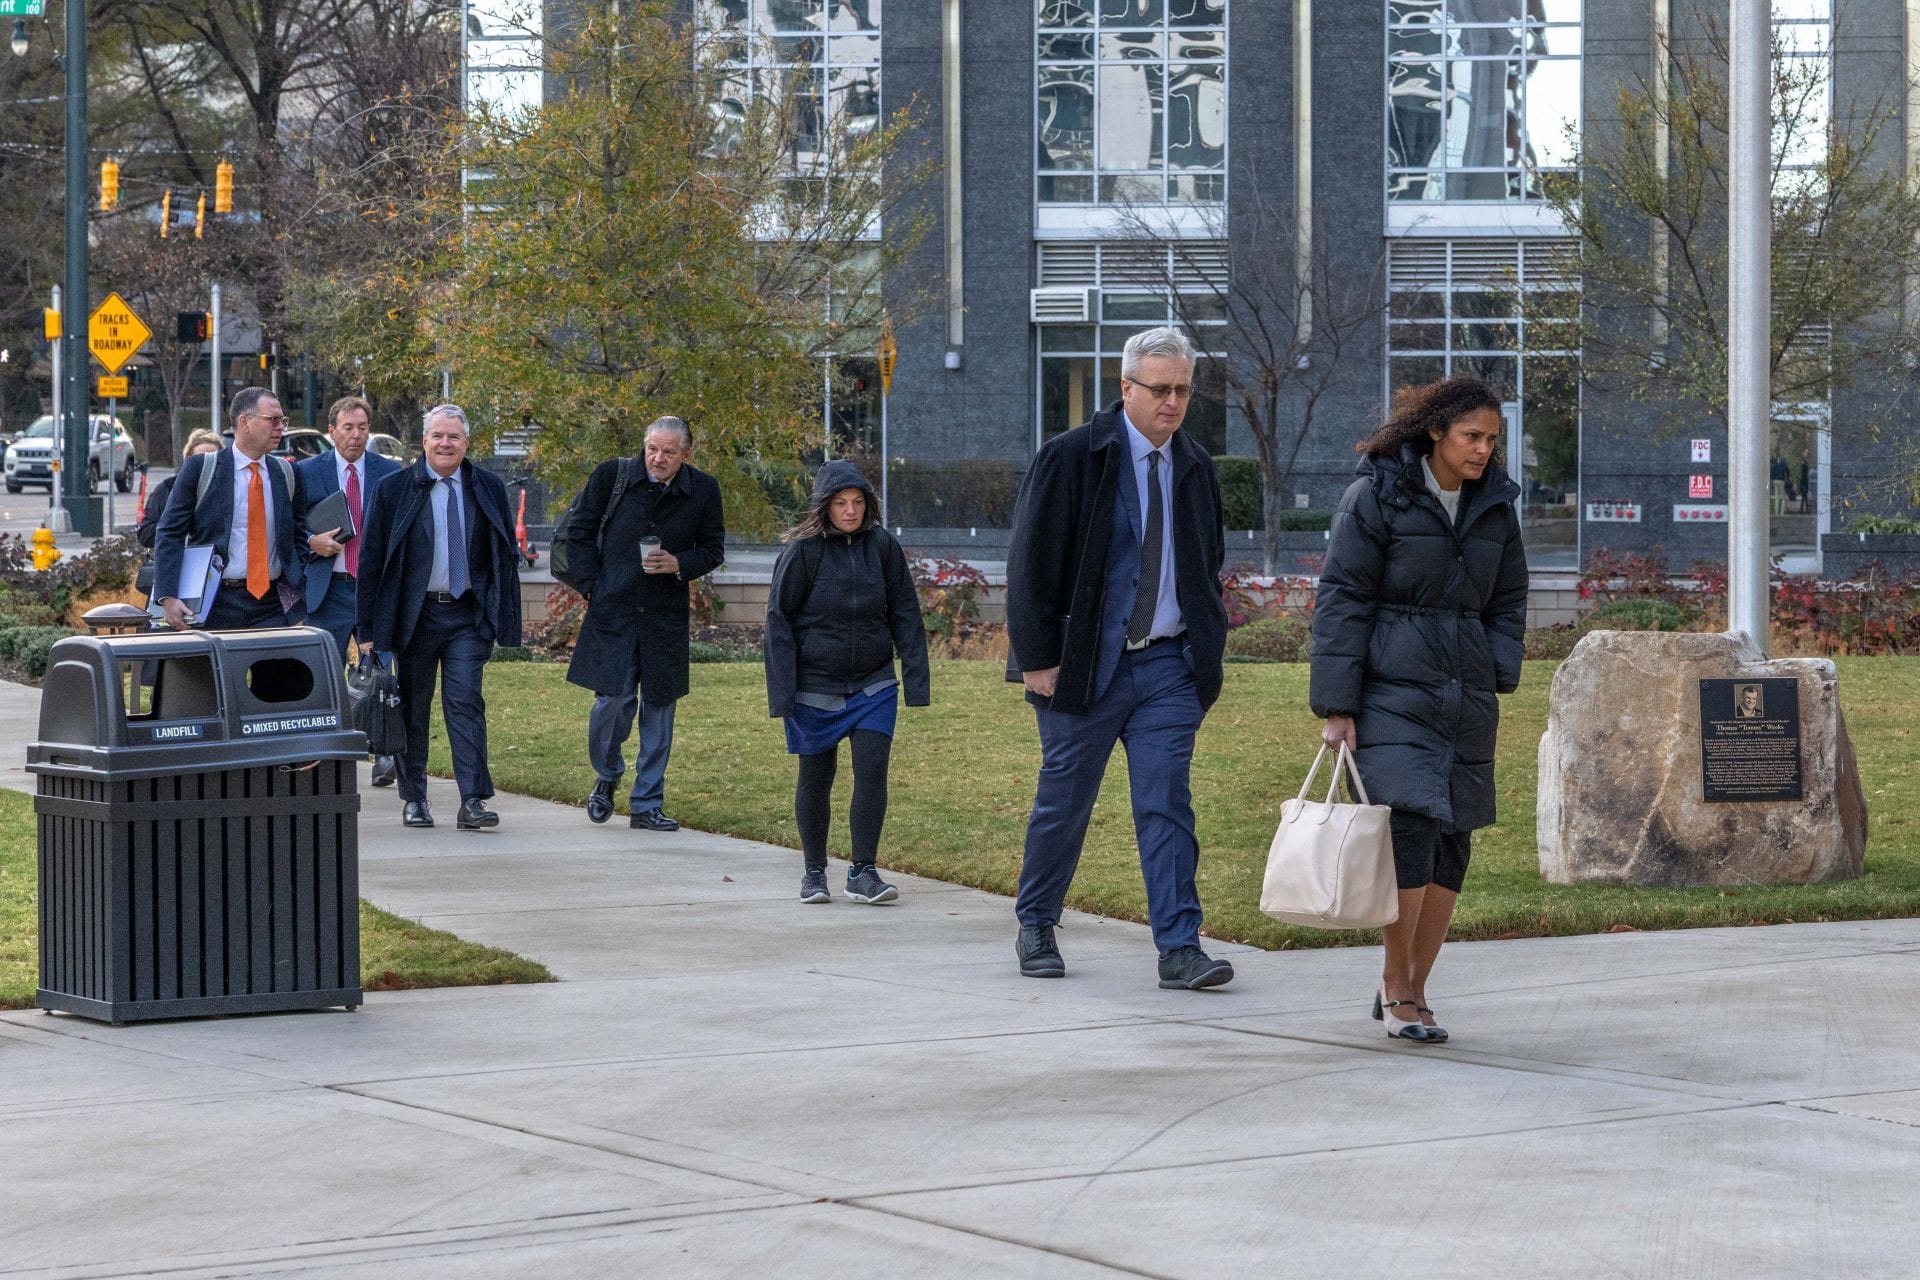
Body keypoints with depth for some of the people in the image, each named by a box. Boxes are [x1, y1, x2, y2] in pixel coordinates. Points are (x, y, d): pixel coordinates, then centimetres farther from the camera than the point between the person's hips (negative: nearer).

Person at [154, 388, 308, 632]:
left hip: (273, 605, 3)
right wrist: (168, 597, -13)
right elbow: (169, 534, -3)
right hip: (216, 607, -3)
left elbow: (299, 536, 18)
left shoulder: (287, 474, 11)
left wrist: (298, 589, 4)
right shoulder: (200, 469, 0)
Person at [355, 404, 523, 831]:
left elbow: (506, 556, 10)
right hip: (415, 615, 0)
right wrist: (367, 628, -4)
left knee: (465, 703, -9)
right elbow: (371, 560, 0)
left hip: (468, 615, 0)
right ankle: (414, 799, 19)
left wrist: (503, 619, 3)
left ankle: (473, 801, -12)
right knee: (412, 707, 7)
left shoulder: (488, 488, 6)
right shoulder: (394, 489, 0)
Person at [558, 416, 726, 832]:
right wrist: (590, 586, -1)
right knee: (613, 699, -10)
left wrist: (679, 564, -9)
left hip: (666, 617, 2)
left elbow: (713, 549, 11)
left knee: (659, 705, 5)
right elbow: (579, 532, 7)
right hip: (612, 609, -2)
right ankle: (607, 776, 20)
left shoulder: (703, 490, 1)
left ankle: (647, 804, 14)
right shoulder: (611, 475, -2)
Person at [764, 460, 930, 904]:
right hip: (815, 687, -2)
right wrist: (782, 693, -11)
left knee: (872, 771, -8)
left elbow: (905, 614, 4)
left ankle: (863, 872, 0)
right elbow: (778, 620, -7)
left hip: (873, 684, 2)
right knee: (816, 777, 8)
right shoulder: (803, 550, -9)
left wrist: (916, 678, -2)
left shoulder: (883, 546, -2)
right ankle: (814, 872, 22)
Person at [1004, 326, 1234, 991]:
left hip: (1169, 663, 3)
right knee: (1063, 802, 6)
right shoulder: (1071, 457, -6)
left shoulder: (1195, 468, 10)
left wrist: (1208, 649, 11)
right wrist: (1036, 657, -11)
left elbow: (1208, 564, 21)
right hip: (1086, 663, -3)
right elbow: (1030, 563, -7)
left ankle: (1180, 948, -7)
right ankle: (1035, 929, 25)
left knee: (1166, 803, -4)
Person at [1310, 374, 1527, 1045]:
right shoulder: (1377, 494, -5)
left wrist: (1497, 680, 8)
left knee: (1453, 844, 3)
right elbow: (1341, 600, -6)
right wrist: (1336, 705, -10)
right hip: (1391, 689, -5)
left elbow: (1508, 600, 21)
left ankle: (1411, 989, 15)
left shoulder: (1495, 504, 11)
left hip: (1466, 696, 6)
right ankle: (1396, 985, -3)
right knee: (1411, 827, -16)